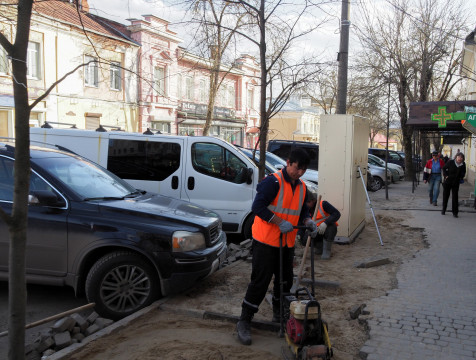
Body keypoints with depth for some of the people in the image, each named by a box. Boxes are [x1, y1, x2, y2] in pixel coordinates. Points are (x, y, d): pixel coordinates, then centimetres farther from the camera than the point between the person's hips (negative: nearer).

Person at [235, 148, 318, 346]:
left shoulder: (301, 187, 10)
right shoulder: (273, 182, -15)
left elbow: (302, 210, 21)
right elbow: (258, 206, -21)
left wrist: (308, 221, -2)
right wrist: (280, 222, -25)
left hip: (287, 243, 8)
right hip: (266, 241, -7)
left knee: (285, 280, 16)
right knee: (260, 281, -6)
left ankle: (279, 315, 36)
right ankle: (244, 322, 5)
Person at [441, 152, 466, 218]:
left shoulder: (463, 165, -3)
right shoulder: (450, 162, -10)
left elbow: (463, 172, 15)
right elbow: (444, 168, 2)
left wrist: (461, 177, 1)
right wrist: (445, 175, -9)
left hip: (456, 183, 1)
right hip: (447, 182, -1)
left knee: (455, 197, -1)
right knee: (445, 196, 8)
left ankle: (455, 212, 4)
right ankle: (443, 210, 24)